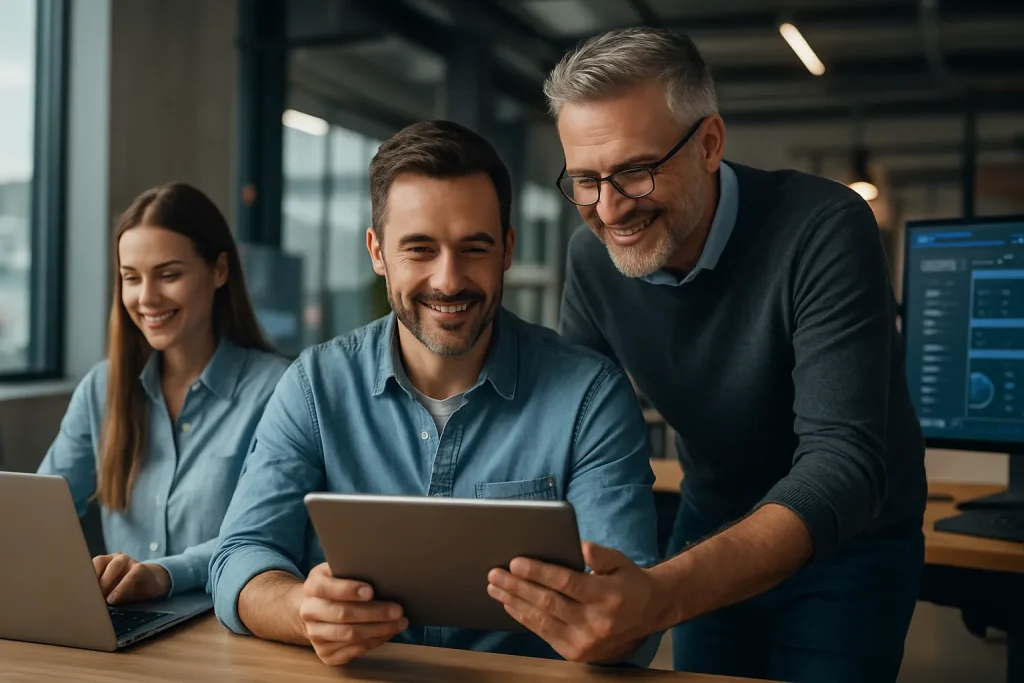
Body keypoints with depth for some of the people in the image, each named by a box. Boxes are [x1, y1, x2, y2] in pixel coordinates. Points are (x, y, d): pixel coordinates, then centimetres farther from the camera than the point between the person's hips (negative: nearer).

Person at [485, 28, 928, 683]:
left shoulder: (822, 229, -29)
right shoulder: (594, 258, -12)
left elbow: (844, 462, -37)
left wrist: (661, 596, -53)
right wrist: (532, 561, -30)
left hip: (849, 544, -3)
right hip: (712, 537, 4)